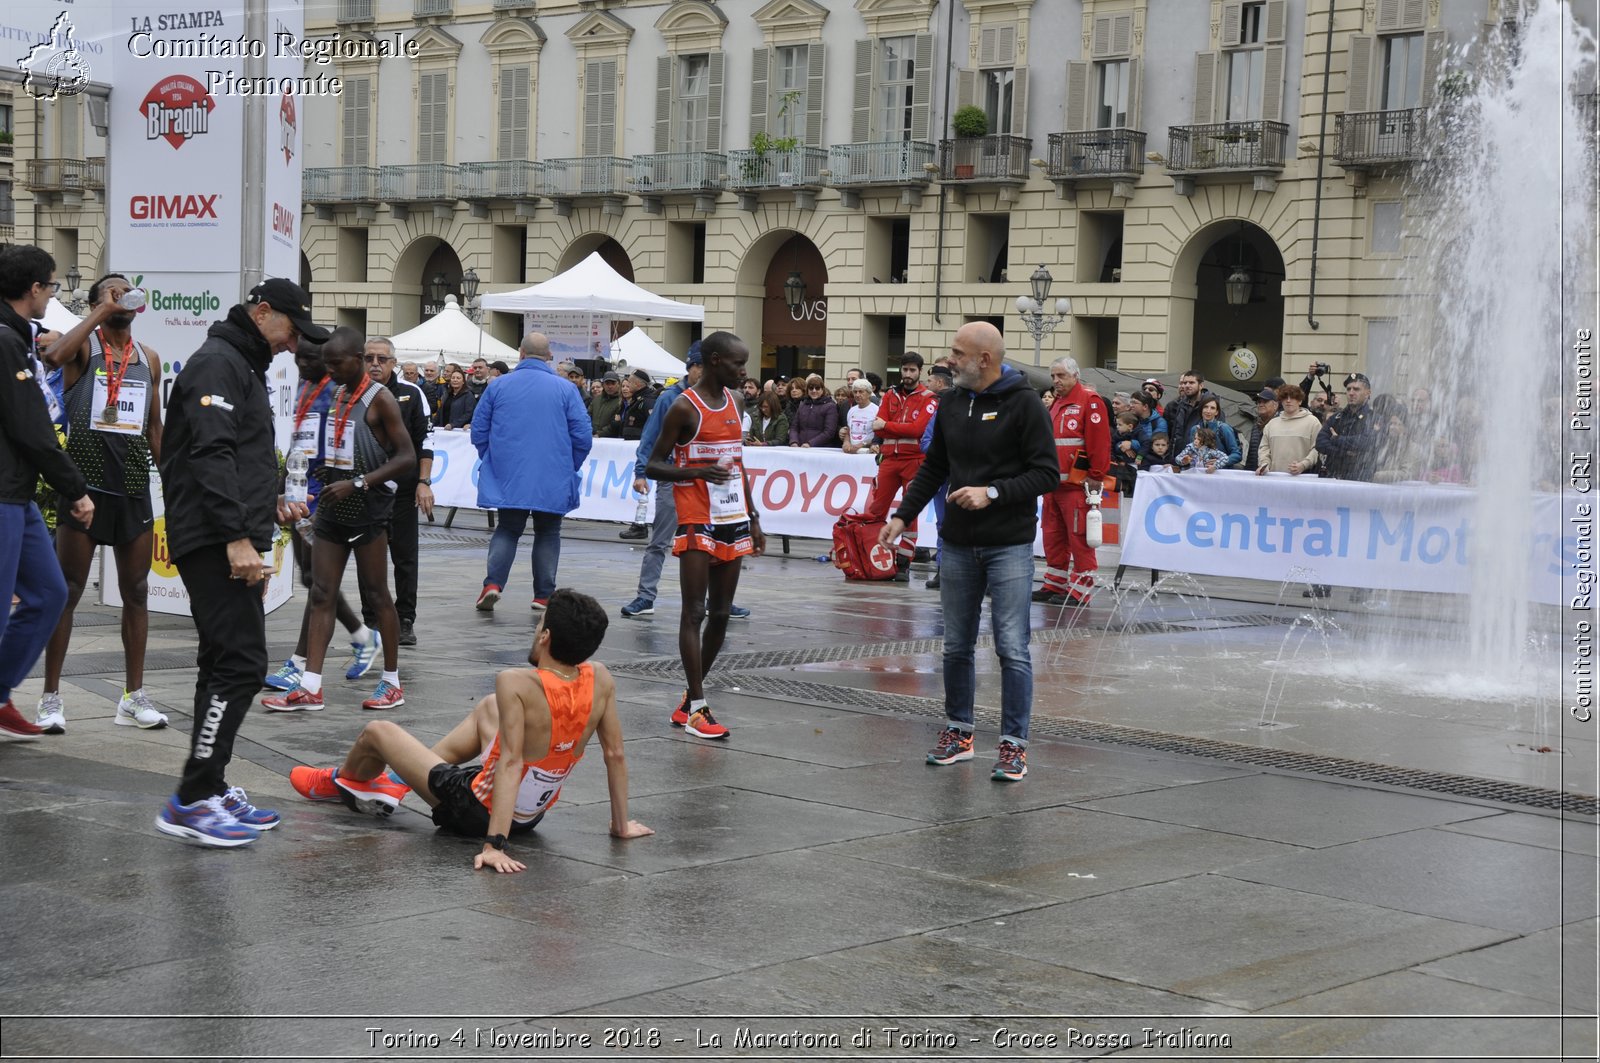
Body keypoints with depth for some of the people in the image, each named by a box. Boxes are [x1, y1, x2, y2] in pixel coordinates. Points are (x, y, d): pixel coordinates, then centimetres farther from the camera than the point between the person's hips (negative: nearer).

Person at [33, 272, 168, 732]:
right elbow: (54, 355, -27)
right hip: (86, 482, -5)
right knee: (68, 590, -1)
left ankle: (134, 696, 16)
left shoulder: (149, 358, 13)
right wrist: (102, 313, -20)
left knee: (136, 592, 8)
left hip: (134, 485, 5)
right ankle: (51, 697, 4)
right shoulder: (83, 346, -1)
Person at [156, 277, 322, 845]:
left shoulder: (243, 367, 23)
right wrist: (237, 536, -27)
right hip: (216, 542, -11)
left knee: (223, 663, 13)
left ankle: (210, 789, 19)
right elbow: (210, 454, -22)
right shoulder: (217, 362, -11)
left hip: (222, 542, 11)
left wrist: (270, 504, 19)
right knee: (241, 662, -14)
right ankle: (192, 801, -12)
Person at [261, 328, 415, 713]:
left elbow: (407, 457, -16)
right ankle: (310, 688, 1)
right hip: (332, 508, 7)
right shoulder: (336, 395, 12)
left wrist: (356, 484, -21)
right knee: (321, 595, 3)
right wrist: (326, 470, 5)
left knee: (376, 594, 1)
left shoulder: (379, 399, -11)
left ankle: (392, 682, 12)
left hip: (367, 509, -7)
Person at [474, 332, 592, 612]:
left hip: (508, 478, 1)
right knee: (548, 534, 12)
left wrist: (492, 462, 21)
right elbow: (583, 436, -4)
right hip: (552, 482, -1)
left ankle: (493, 582, -9)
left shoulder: (499, 385, 1)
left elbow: (479, 432, 5)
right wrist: (569, 469, 11)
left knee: (507, 530, 12)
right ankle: (544, 595, 10)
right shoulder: (564, 389, -3)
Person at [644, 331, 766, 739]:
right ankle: (696, 708, -7)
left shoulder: (733, 402, 12)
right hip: (698, 522, -7)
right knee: (694, 612, -7)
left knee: (721, 613, 8)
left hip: (733, 521, 8)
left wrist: (753, 518, 17)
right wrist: (700, 471, -24)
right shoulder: (685, 407, -10)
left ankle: (690, 698, 18)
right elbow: (653, 466, -9)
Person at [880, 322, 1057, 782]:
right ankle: (958, 731, 24)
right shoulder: (952, 403, 10)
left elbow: (1047, 473, -12)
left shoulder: (1023, 404, -9)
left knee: (1012, 648, -5)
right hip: (958, 544, 6)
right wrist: (903, 515, 9)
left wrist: (992, 493, -21)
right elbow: (933, 468, 18)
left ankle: (1014, 745, 1)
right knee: (956, 645, 11)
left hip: (1009, 546, -6)